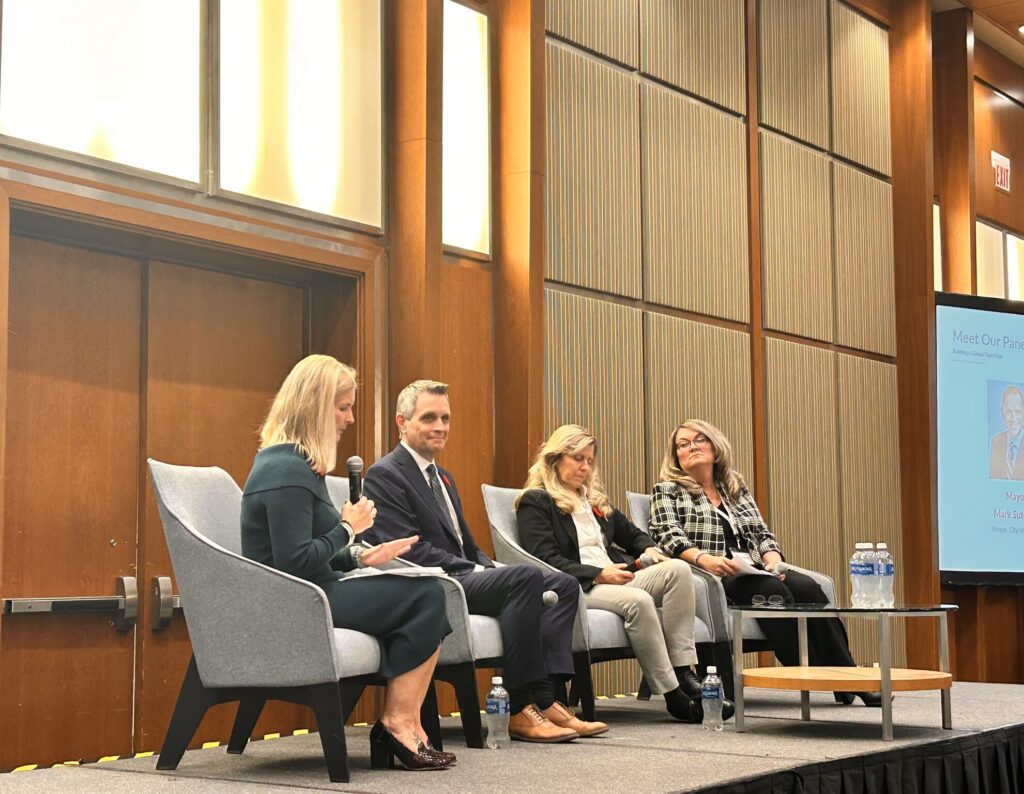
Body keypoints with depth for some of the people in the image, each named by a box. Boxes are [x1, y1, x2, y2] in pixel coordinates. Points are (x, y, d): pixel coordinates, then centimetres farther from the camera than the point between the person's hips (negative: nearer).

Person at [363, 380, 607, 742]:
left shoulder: (443, 477, 25)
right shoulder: (385, 475, -5)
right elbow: (411, 551, -15)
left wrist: (491, 568, 1)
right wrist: (478, 572, -17)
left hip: (465, 577, 10)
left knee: (564, 584, -6)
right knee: (525, 576, -30)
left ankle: (547, 698, -18)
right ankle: (520, 711, -27)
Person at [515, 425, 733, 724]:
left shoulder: (595, 499, 28)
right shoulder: (535, 502, 3)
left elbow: (632, 534, 35)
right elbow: (546, 560, -10)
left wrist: (649, 549, 10)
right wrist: (598, 574, -19)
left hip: (615, 578, 7)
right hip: (575, 588, -7)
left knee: (677, 569, -20)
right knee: (638, 601, -35)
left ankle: (684, 673, -28)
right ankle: (673, 697, -31)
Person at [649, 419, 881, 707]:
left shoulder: (737, 488, 24)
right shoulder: (667, 491, 10)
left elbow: (762, 533, 17)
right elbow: (669, 536, -7)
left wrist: (773, 560, -6)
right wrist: (705, 559, -26)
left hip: (753, 572, 5)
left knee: (807, 587, -24)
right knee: (774, 591, -32)